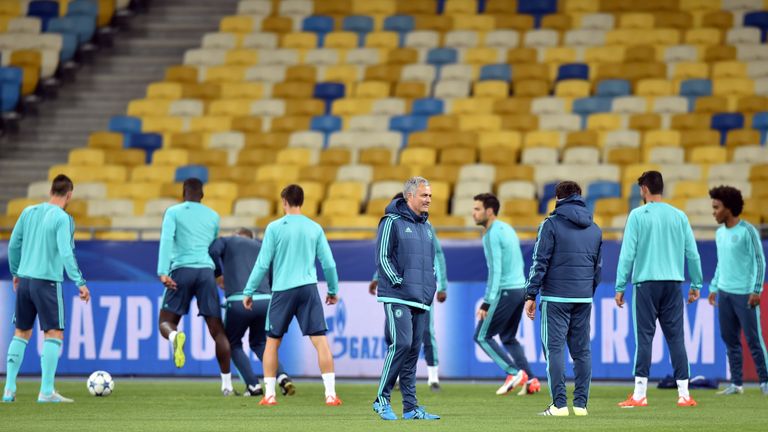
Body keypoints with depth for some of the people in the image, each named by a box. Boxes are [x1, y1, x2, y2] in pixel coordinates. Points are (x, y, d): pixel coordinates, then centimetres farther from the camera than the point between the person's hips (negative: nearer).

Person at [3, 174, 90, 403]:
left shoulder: (29, 212, 8)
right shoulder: (62, 218, -9)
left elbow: (13, 245, 13)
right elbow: (66, 253, -18)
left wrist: (16, 273, 26)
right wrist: (80, 283, -17)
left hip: (24, 281, 6)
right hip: (47, 281, -6)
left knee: (21, 333, 14)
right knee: (54, 334, -2)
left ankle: (9, 389, 12)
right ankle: (46, 391, -9)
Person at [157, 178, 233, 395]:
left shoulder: (173, 212, 9)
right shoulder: (213, 216, 19)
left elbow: (166, 240, -6)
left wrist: (163, 272, -13)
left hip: (182, 271, -2)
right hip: (206, 271, 2)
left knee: (166, 322, 5)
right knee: (217, 329, 4)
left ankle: (175, 337, -34)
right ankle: (227, 383, -2)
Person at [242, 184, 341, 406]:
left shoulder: (275, 228, -2)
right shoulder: (315, 228, 6)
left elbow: (262, 263, -2)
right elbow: (329, 263, 8)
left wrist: (249, 292, 6)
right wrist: (333, 290, 23)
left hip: (282, 290, -1)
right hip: (308, 288, 1)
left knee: (272, 342, 12)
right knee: (320, 341, -2)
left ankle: (269, 394, 9)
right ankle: (330, 394, -9)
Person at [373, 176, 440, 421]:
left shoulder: (426, 227, 18)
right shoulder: (392, 222, -4)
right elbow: (382, 257, -8)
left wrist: (431, 286, 13)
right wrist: (399, 283, -13)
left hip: (422, 300, 7)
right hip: (398, 298, -7)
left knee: (414, 350, 5)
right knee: (401, 344, -16)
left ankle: (411, 407, 6)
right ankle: (382, 400, -6)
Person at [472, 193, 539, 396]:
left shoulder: (492, 235, -13)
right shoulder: (508, 229, 16)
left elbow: (495, 270, -20)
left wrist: (487, 302, -21)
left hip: (505, 292, -9)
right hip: (520, 288, 9)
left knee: (482, 336, -1)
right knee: (508, 338, 18)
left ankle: (514, 372, -10)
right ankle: (530, 380, 7)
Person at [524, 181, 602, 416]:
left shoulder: (551, 225, -5)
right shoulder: (594, 229, 13)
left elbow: (540, 262, -8)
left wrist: (530, 295, -5)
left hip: (556, 297, -5)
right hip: (584, 298, 5)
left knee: (554, 349, -4)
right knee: (582, 350, 9)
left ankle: (559, 404, -9)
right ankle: (580, 403, 8)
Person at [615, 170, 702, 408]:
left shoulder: (638, 215, -4)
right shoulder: (679, 216, 7)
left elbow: (628, 254, -6)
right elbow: (692, 253, 9)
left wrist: (620, 287, -2)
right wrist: (696, 284, 17)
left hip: (646, 282, -3)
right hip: (673, 282, 3)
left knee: (644, 337, -2)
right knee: (676, 337, 5)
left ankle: (639, 395, -4)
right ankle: (684, 394, 3)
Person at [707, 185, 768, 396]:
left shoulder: (747, 231, -9)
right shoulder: (720, 233, 12)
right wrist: (714, 287, 18)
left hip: (744, 295, -7)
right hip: (725, 293, 7)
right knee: (730, 339, 7)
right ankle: (736, 383, 12)